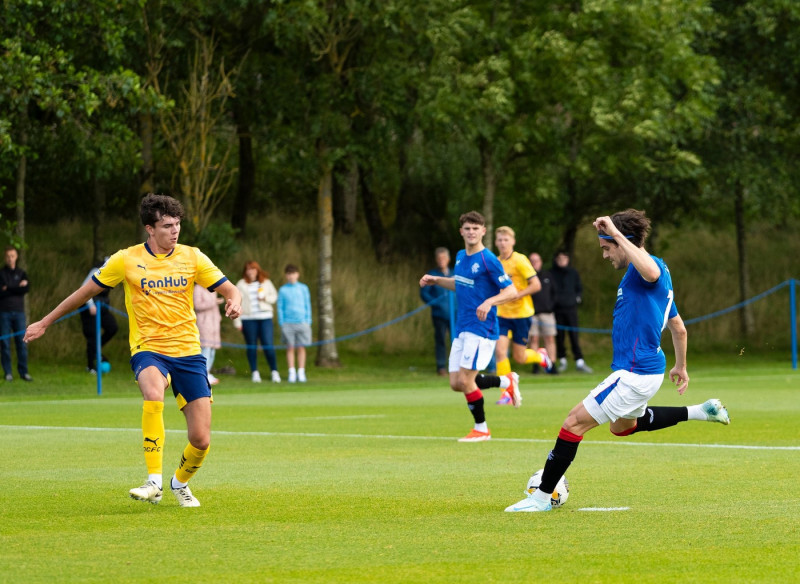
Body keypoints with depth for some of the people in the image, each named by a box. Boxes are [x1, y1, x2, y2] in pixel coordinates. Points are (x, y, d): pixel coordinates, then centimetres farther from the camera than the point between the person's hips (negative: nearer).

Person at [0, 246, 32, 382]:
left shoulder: (21, 273, 12)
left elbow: (27, 289, -5)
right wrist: (17, 288, -10)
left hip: (19, 311, 2)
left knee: (21, 342, -1)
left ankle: (23, 372, 4)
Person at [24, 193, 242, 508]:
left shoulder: (192, 257, 3)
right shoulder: (126, 260, -1)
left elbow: (229, 289, 7)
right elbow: (87, 291, 10)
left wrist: (234, 301, -19)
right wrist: (45, 322, 15)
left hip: (188, 352, 2)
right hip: (148, 349, -2)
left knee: (201, 440, -4)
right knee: (154, 394, -38)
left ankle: (180, 483, 30)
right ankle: (154, 482, -35)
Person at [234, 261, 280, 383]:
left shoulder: (266, 282, 10)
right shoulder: (241, 284, 5)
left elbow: (274, 296, 15)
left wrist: (265, 297, -8)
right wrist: (237, 321, -3)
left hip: (265, 317, 0)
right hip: (248, 319, 0)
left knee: (269, 346, -7)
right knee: (251, 347, 2)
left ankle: (274, 372, 0)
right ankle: (255, 372, 11)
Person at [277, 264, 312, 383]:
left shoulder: (303, 288, 7)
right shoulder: (283, 290, 4)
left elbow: (308, 306, 10)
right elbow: (280, 307, 6)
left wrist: (308, 321, 4)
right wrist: (281, 323, -1)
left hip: (302, 322, 1)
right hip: (288, 323, -1)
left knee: (301, 348, 1)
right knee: (290, 348, 0)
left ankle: (301, 373, 7)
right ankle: (292, 373, 6)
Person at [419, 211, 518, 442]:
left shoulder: (488, 260, -13)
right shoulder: (460, 257, 11)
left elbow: (511, 291, -15)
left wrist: (489, 302, -31)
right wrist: (437, 281, 16)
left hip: (481, 329, -8)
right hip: (461, 329, 8)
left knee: (465, 381, -12)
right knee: (456, 384, 5)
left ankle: (481, 429, 7)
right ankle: (506, 382, 25)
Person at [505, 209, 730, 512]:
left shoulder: (646, 268, -16)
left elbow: (651, 271, -46)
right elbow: (678, 327, 23)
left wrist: (616, 232, -38)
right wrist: (681, 366, 35)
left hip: (635, 374, -11)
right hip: (643, 370, 11)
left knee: (575, 421, -8)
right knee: (622, 426, 33)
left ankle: (541, 497, -3)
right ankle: (699, 412, 27)